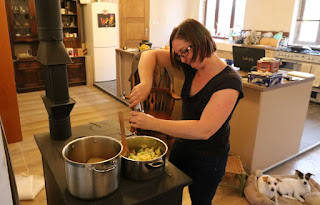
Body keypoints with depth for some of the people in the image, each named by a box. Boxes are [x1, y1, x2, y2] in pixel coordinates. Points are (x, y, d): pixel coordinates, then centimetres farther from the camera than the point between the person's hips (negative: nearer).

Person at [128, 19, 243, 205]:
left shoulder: (229, 82, -28)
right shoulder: (192, 66, -8)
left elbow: (204, 130, -35)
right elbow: (150, 55, -6)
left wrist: (153, 123, -34)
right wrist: (145, 83, -26)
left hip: (208, 159, -6)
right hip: (182, 145, 6)